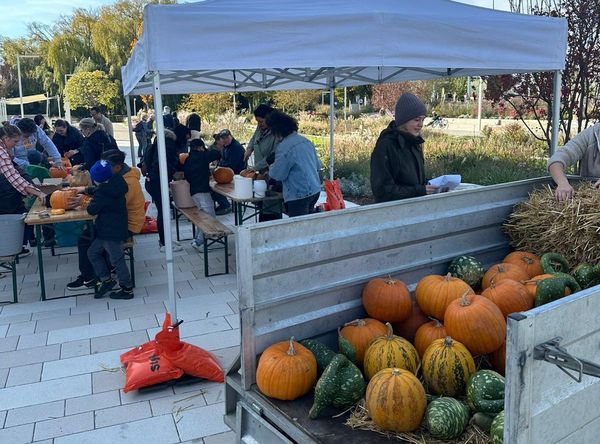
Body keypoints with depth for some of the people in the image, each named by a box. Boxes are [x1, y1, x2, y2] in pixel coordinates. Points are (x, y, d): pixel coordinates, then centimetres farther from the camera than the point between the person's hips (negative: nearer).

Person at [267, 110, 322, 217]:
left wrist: (271, 168, 6)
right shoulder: (306, 140, 7)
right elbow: (318, 165, 13)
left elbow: (279, 175, -14)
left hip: (300, 195, -8)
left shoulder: (284, 147, -18)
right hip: (315, 190, 8)